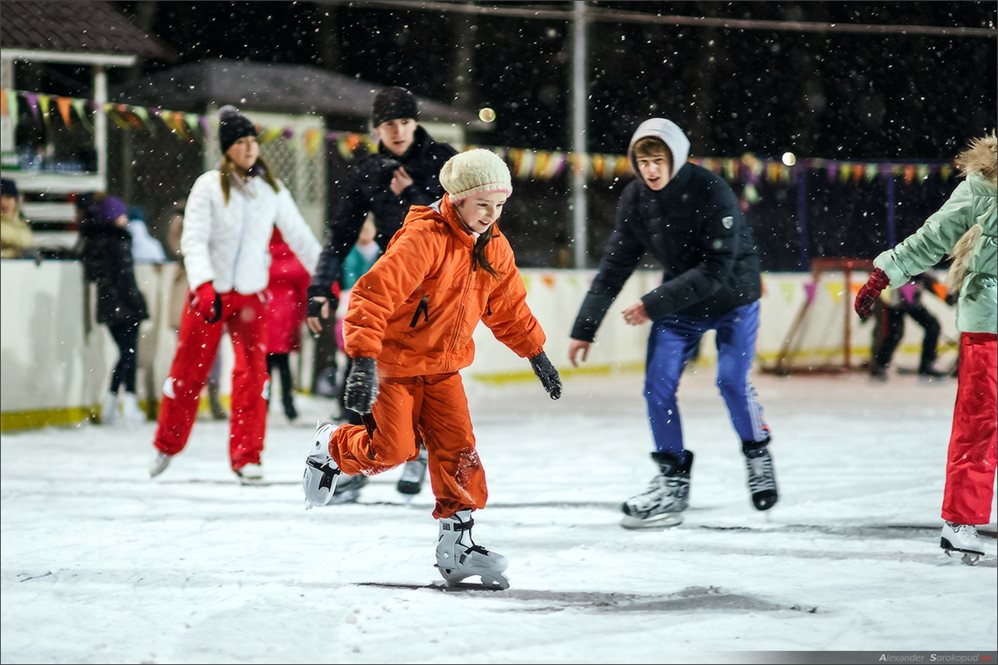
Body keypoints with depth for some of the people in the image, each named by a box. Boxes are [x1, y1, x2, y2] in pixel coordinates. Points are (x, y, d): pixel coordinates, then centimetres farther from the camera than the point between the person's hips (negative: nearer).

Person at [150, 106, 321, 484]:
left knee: (253, 373, -10)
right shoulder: (209, 186, -7)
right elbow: (193, 239, -14)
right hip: (209, 292, -2)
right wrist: (203, 284, -28)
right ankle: (167, 445, 26)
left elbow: (299, 236, 8)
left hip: (251, 294, 2)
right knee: (189, 371, 6)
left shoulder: (272, 190, 3)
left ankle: (245, 456, -5)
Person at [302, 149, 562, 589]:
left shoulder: (493, 247, 0)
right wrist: (363, 362, -39)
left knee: (457, 447, -3)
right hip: (393, 358, -6)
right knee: (392, 449, -10)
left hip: (443, 365, 6)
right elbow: (373, 294, -33)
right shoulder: (424, 238, -26)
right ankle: (331, 446, 21)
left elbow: (508, 306, 17)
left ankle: (457, 543, 3)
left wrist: (536, 354, 20)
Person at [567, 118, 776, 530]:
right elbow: (614, 267, -5)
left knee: (732, 380, -18)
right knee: (657, 386, -6)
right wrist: (584, 329, -8)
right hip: (679, 298, 5)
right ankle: (673, 481, 5)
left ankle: (758, 456, 9)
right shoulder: (635, 199, -12)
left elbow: (715, 270, -31)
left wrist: (653, 304, -34)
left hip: (732, 297, -5)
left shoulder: (712, 193, -28)